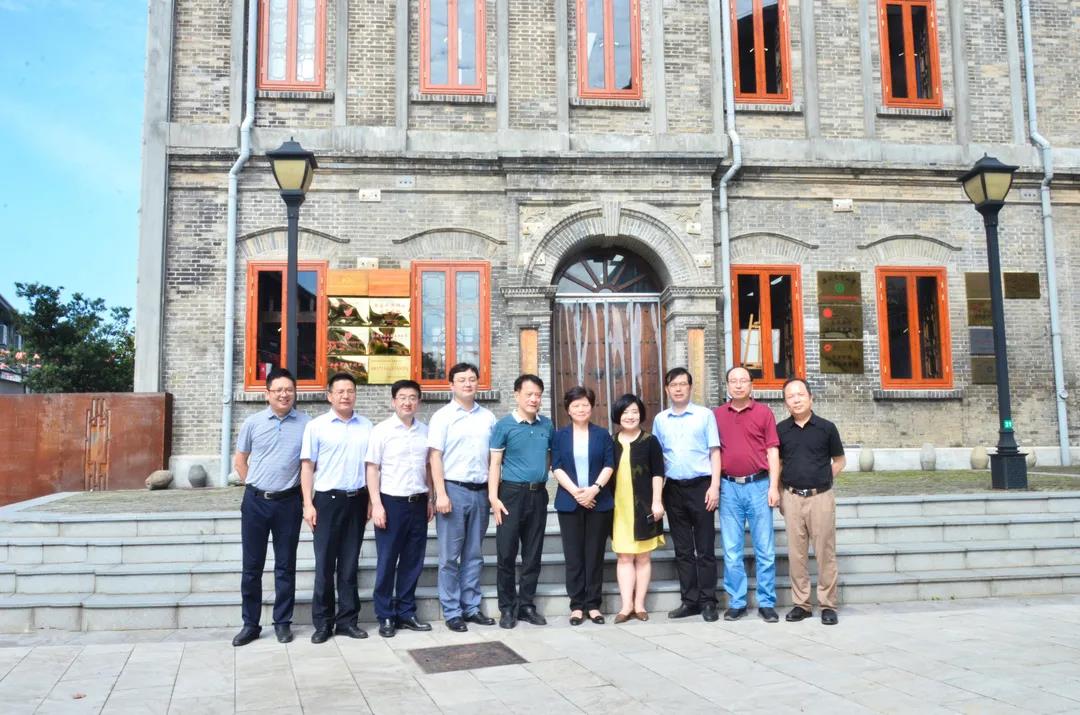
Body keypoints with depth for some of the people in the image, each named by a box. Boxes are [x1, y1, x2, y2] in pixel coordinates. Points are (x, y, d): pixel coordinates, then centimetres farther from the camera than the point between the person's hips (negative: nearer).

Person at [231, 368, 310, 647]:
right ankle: (250, 624, 18)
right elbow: (240, 460, 12)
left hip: (288, 502, -1)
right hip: (255, 501, 1)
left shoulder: (306, 424, -2)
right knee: (252, 566, 7)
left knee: (285, 566, 8)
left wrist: (304, 494, 1)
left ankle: (283, 622, 19)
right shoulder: (252, 422, 1)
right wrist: (255, 487, 7)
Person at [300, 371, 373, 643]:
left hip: (356, 500, 3)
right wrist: (308, 504, -7)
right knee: (325, 564, 2)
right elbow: (307, 466, -1)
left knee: (349, 563, 9)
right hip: (328, 499, -2)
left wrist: (371, 501, 6)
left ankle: (347, 620, 17)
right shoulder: (316, 426, 0)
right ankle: (323, 622, 11)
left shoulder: (366, 426, 8)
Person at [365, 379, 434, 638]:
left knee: (413, 561, 10)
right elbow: (372, 469, -5)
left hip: (418, 503, 4)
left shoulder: (425, 431, 7)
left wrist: (429, 499, 11)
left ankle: (406, 612, 22)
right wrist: (377, 505, -11)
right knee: (387, 562, 4)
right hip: (391, 502, -4)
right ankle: (385, 617, 15)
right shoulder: (382, 430, -5)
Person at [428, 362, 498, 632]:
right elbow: (435, 456, -5)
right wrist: (441, 494, -13)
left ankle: (471, 607, 19)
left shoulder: (487, 417, 11)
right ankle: (452, 612, 9)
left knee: (474, 554, 10)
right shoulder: (442, 416, -1)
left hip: (480, 491, 4)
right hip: (454, 489, -4)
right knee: (450, 556, 1)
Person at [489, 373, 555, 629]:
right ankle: (507, 608, 12)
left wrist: (548, 483, 4)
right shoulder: (504, 425, -4)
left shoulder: (547, 425, 8)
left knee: (533, 554, 10)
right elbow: (495, 463, -5)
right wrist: (494, 497, -12)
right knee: (507, 553, 1)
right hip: (512, 494, -4)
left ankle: (527, 604, 21)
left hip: (539, 495, 4)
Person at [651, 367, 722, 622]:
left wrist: (714, 486, -9)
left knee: (705, 548, 1)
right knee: (683, 549, 9)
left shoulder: (705, 415, 1)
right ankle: (689, 600, 16)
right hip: (673, 488, 3)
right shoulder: (660, 420, 9)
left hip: (700, 486, -3)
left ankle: (708, 601, 9)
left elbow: (715, 452, 0)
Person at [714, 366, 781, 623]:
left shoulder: (764, 413, 2)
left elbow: (772, 451, 1)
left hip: (758, 485, -2)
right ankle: (736, 602, 15)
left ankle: (767, 602, 13)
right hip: (729, 487, 2)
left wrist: (774, 486, -6)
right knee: (731, 550, 6)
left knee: (765, 548, 4)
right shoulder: (717, 415, 7)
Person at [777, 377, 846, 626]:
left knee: (825, 553, 2)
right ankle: (801, 603, 16)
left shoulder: (826, 428, 0)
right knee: (796, 554, 6)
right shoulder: (781, 429, 5)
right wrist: (780, 494, 6)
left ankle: (828, 605, 12)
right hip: (792, 498, 2)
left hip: (821, 497, -2)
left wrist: (821, 480, 0)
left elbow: (839, 461, 10)